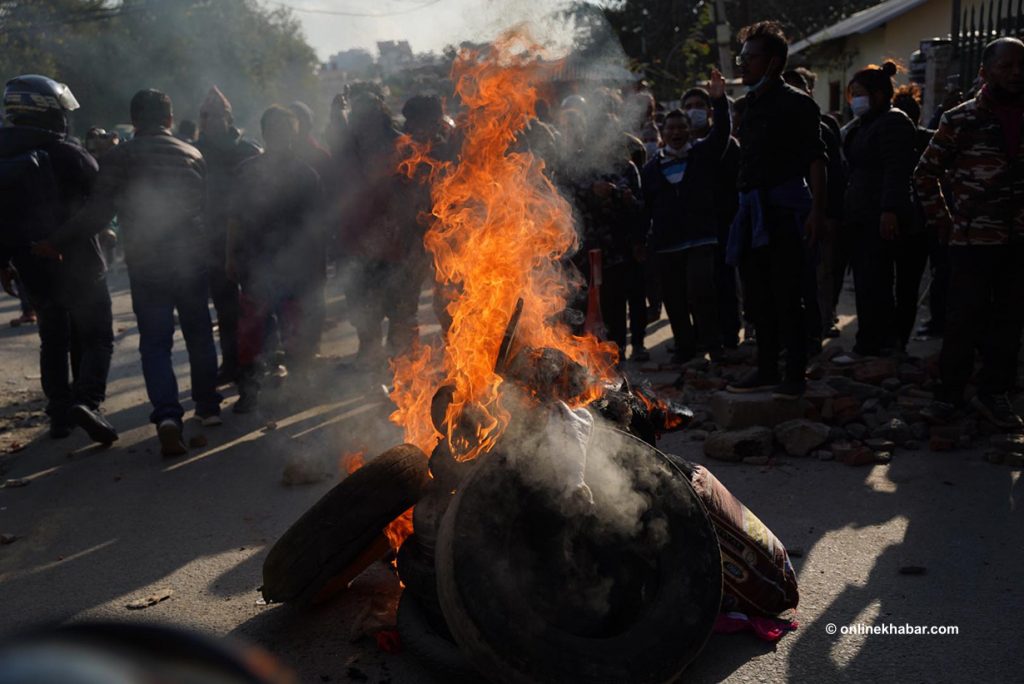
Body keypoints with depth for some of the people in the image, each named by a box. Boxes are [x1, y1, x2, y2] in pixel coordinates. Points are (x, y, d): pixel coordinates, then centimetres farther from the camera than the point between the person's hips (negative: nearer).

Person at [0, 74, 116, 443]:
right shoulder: (66, 154, -15)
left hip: (32, 272, 5)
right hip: (79, 266, -5)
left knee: (53, 341, 18)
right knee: (96, 338, 4)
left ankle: (59, 412, 18)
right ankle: (87, 399, -17)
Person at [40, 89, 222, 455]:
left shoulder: (118, 158, -5)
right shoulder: (192, 154, 5)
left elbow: (98, 212, -11)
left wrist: (56, 243, -4)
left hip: (146, 265, -2)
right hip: (193, 260, 2)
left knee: (155, 343, 2)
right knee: (199, 335, 17)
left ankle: (167, 415, -15)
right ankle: (208, 405, 26)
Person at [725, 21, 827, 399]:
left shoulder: (796, 103, -5)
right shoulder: (750, 104, 17)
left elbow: (815, 159, -10)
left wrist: (817, 209, -19)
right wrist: (744, 207, 15)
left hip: (783, 210, -8)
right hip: (752, 210, 8)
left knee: (786, 296, -5)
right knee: (758, 295, 11)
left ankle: (795, 374, 4)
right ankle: (767, 369, 21)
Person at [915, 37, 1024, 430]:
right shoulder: (960, 120, -2)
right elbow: (926, 172, 4)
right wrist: (941, 221, -1)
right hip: (973, 238, -4)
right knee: (964, 320, -1)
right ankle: (949, 394, 10)